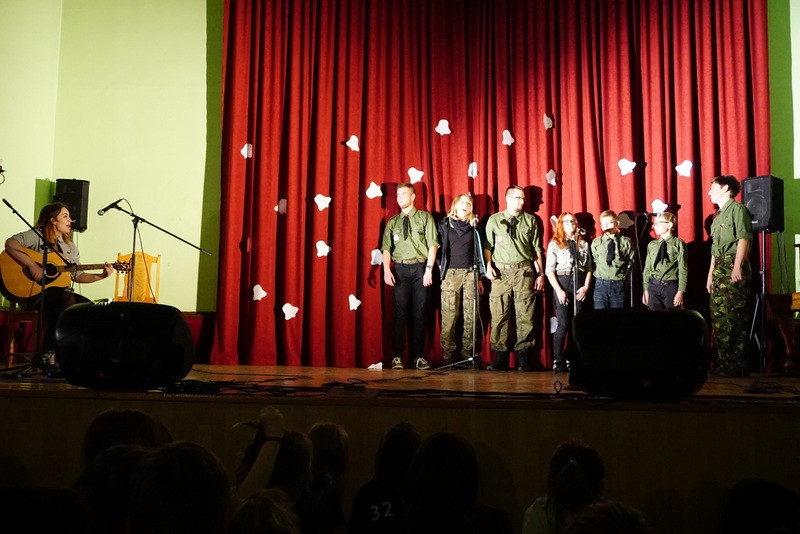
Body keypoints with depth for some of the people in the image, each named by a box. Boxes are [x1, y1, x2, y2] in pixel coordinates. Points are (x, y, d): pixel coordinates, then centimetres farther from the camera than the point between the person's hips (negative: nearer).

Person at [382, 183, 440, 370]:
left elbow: (433, 244, -1)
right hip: (400, 269, 1)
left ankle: (417, 356, 7)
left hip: (420, 267, -1)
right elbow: (386, 248, 6)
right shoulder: (392, 222, 13)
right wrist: (386, 270, -10)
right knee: (400, 313, -3)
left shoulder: (425, 218, 6)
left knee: (419, 313, 2)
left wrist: (428, 270, -10)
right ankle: (397, 356, -1)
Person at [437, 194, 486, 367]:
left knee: (470, 315, -3)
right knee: (449, 315, -7)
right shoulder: (445, 225, 10)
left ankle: (468, 352, 2)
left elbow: (478, 252, 15)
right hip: (451, 273, -2)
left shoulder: (474, 226, 15)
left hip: (470, 273, 2)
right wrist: (440, 267, 0)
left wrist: (479, 277, 11)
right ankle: (448, 353, -4)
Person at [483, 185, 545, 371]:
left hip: (524, 270, 1)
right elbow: (487, 245, 9)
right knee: (499, 314, -3)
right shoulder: (494, 220, 10)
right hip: (501, 271, 0)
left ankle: (523, 357, 5)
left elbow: (537, 249, 12)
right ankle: (500, 357, 2)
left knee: (525, 314, -2)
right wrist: (488, 266, -6)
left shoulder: (530, 221, 12)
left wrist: (540, 274, 8)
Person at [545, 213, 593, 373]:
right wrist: (559, 290, -11)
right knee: (563, 325, -9)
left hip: (579, 284, 3)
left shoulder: (583, 244, 14)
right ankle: (558, 361, -2)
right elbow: (549, 270, -2)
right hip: (562, 282, -3)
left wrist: (586, 286, -2)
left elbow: (589, 268, 13)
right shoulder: (554, 244, 3)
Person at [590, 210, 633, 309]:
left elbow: (631, 263, 5)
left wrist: (625, 278, -1)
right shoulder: (596, 242, 5)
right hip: (601, 283, 1)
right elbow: (593, 261, 11)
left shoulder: (625, 242, 2)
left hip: (619, 285, -1)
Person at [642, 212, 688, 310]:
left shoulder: (678, 244, -4)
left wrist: (681, 291, -12)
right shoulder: (652, 245, 9)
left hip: (671, 287, -4)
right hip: (653, 287, 4)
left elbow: (683, 270, -6)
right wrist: (646, 290, 8)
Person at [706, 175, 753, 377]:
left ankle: (737, 366, -8)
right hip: (719, 268, 10)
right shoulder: (719, 215, 24)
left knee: (733, 319, -10)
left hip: (732, 268, -10)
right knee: (718, 318, 8)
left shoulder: (737, 209, -4)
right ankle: (723, 364, 14)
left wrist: (737, 267, -23)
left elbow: (744, 239, -14)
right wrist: (711, 274, 22)